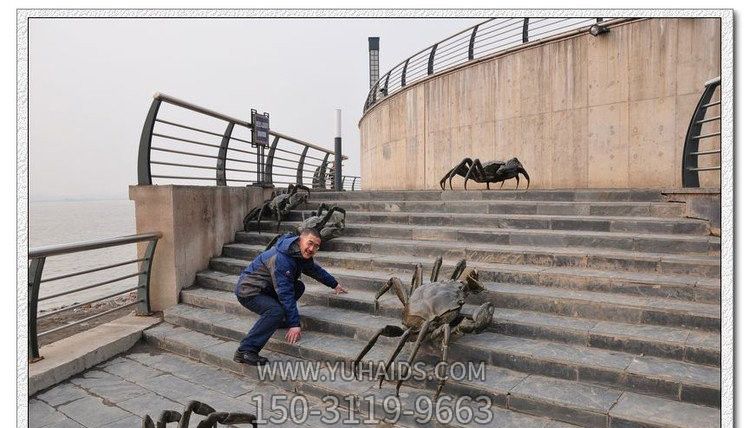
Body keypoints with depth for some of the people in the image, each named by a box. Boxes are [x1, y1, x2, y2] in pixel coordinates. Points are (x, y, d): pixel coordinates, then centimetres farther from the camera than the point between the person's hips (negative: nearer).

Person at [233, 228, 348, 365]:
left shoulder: (302, 254, 1)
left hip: (265, 288, 9)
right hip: (248, 291, -9)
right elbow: (285, 293, -31)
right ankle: (245, 351, -26)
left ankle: (277, 320, 11)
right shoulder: (281, 258, -30)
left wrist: (335, 284, 31)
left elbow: (316, 270, 21)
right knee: (276, 311, -31)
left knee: (299, 287, 3)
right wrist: (294, 324, -30)